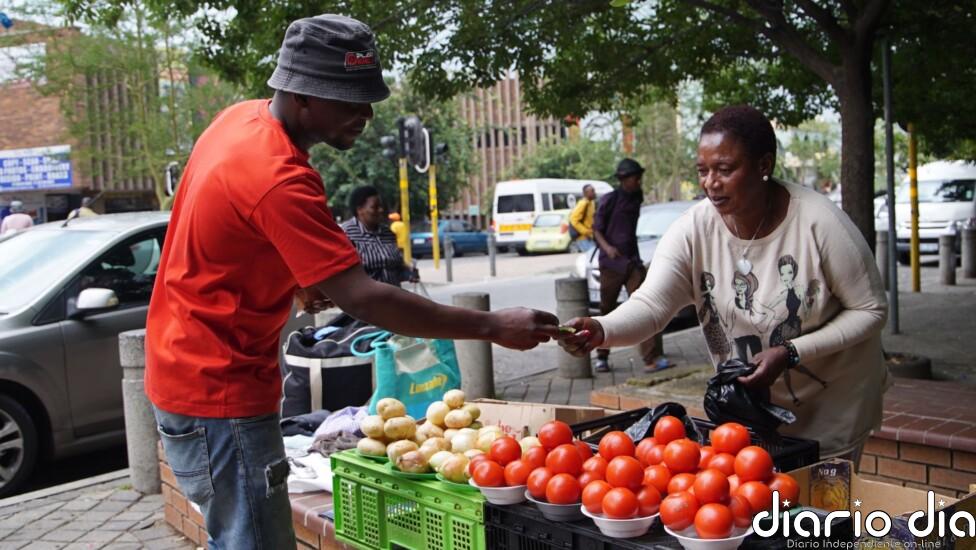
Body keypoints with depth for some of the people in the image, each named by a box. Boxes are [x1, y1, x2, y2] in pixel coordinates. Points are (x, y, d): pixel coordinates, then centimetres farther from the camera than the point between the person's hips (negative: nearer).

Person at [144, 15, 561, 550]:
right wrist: (493, 327, -27)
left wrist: (295, 278, 6)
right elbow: (363, 299, -30)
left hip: (190, 373, 10)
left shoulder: (242, 118, 2)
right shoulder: (277, 179, -28)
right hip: (219, 389, -10)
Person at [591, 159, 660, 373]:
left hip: (632, 261, 4)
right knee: (607, 310, 6)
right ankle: (602, 357, 20)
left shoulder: (636, 198, 9)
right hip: (610, 262, -4)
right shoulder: (609, 200, -8)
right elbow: (597, 229, -6)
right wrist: (606, 247, -24)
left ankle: (651, 357, -12)